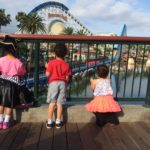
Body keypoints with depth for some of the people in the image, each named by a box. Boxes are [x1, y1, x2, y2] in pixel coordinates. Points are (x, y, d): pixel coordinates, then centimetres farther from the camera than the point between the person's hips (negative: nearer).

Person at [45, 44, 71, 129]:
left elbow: (47, 74, -8)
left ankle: (49, 122, 11)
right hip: (62, 83, 2)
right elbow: (67, 78, 2)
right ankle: (58, 122, 12)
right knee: (59, 103, 6)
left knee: (52, 102, 6)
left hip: (53, 83, -1)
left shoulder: (51, 62, -5)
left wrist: (47, 67, 11)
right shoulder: (66, 65, 2)